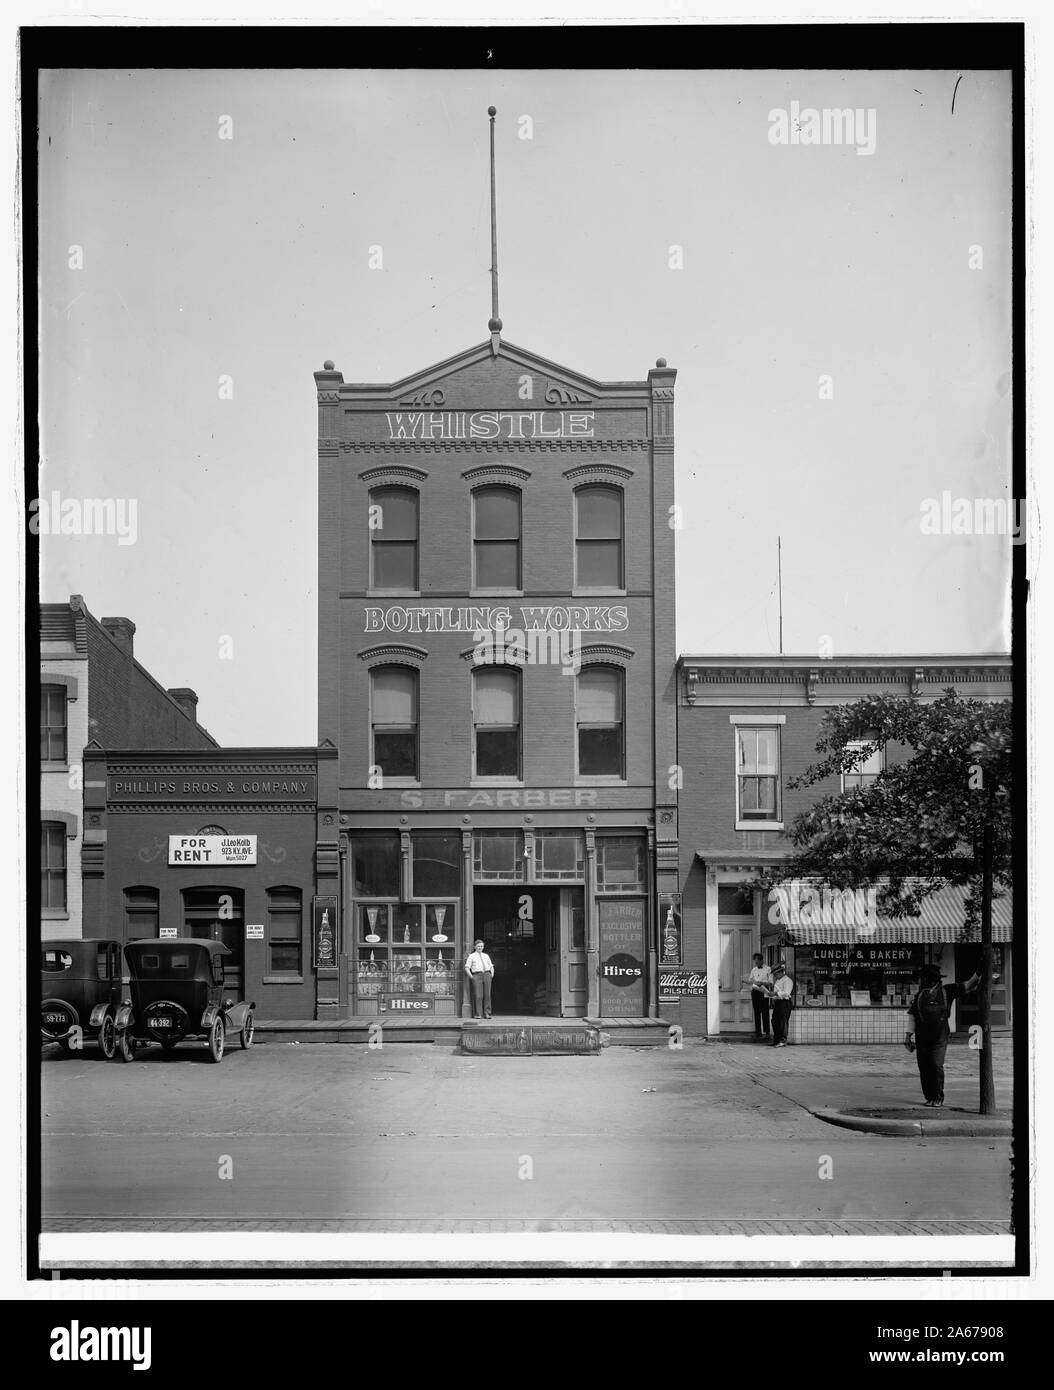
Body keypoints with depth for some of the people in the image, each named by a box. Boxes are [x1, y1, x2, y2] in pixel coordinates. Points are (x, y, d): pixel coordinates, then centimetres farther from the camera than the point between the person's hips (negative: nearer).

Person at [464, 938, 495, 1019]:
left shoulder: (486, 956, 22)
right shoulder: (472, 956, 10)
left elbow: (491, 966, 25)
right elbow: (467, 967, 3)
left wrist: (492, 973, 8)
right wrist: (471, 976, -8)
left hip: (487, 975, 4)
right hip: (477, 975, -4)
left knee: (487, 995, -2)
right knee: (478, 996, -10)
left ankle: (487, 1013, 1)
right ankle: (476, 1014, -6)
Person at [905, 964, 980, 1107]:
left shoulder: (946, 991, 6)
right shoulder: (920, 995, 13)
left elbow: (967, 987, 7)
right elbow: (912, 1015, 14)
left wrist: (979, 973, -2)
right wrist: (909, 1035, 9)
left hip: (939, 1037, -3)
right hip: (922, 1037, 3)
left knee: (936, 1066, -11)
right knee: (924, 1067, 2)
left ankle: (938, 1098, -3)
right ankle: (929, 1097, 12)